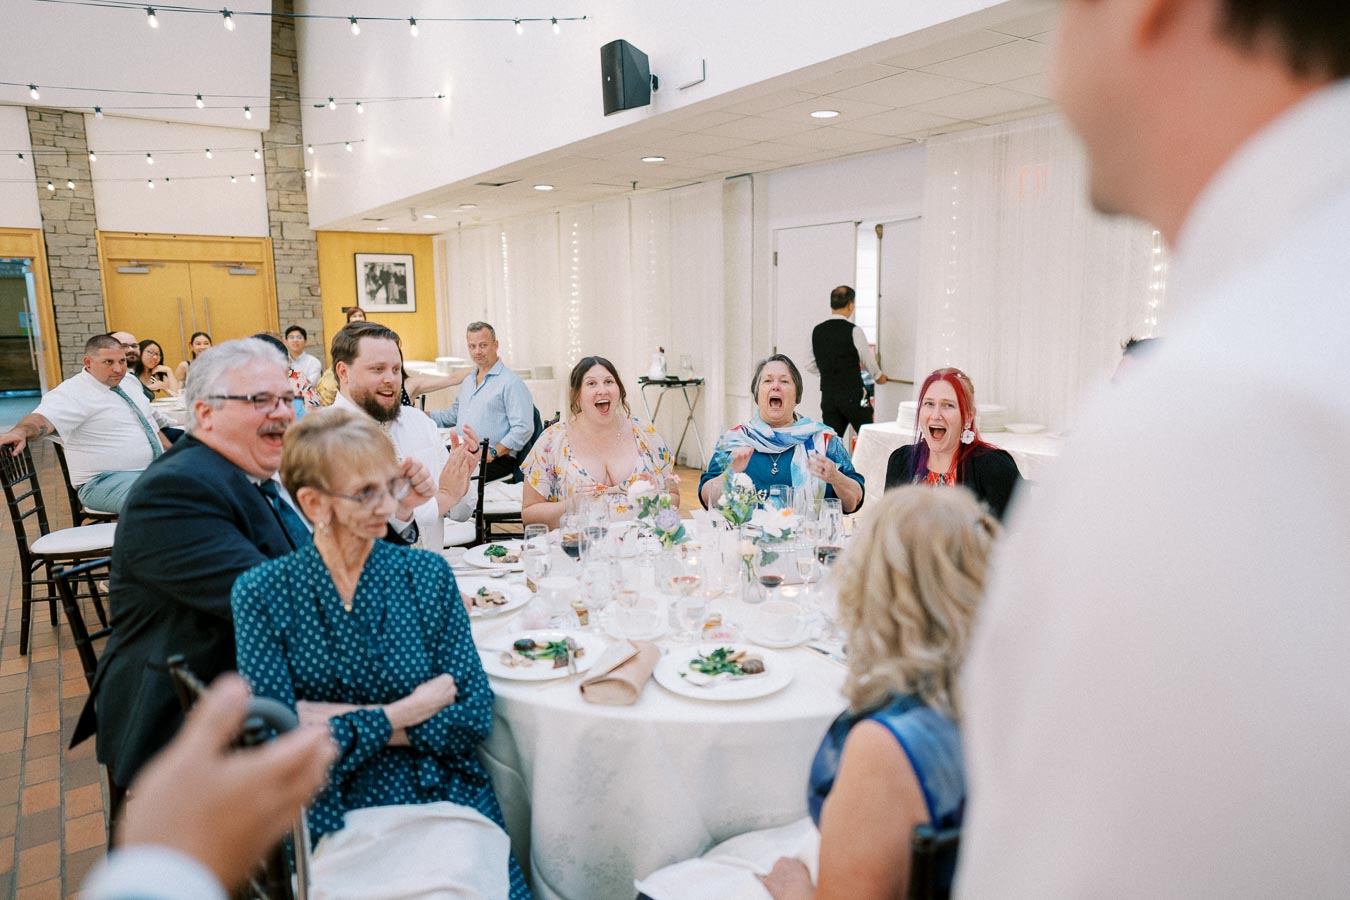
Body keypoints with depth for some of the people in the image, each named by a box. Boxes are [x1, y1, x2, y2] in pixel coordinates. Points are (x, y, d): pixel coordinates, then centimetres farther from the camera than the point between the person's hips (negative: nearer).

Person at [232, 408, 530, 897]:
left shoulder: (427, 573, 4)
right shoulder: (261, 593, 0)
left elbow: (474, 713, -1)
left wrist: (346, 723, -7)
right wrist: (400, 715, -8)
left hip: (442, 804, 1)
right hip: (329, 822, -1)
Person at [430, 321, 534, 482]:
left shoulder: (511, 383, -5)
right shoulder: (469, 381, 23)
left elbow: (523, 428, -13)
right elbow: (453, 415, 37)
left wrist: (493, 452, -20)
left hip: (496, 461, -7)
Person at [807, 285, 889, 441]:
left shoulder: (817, 331, 3)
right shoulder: (853, 331, -11)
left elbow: (811, 366, 9)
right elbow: (868, 361, 1)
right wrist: (879, 376, 21)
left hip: (828, 395, 5)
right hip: (853, 395, -4)